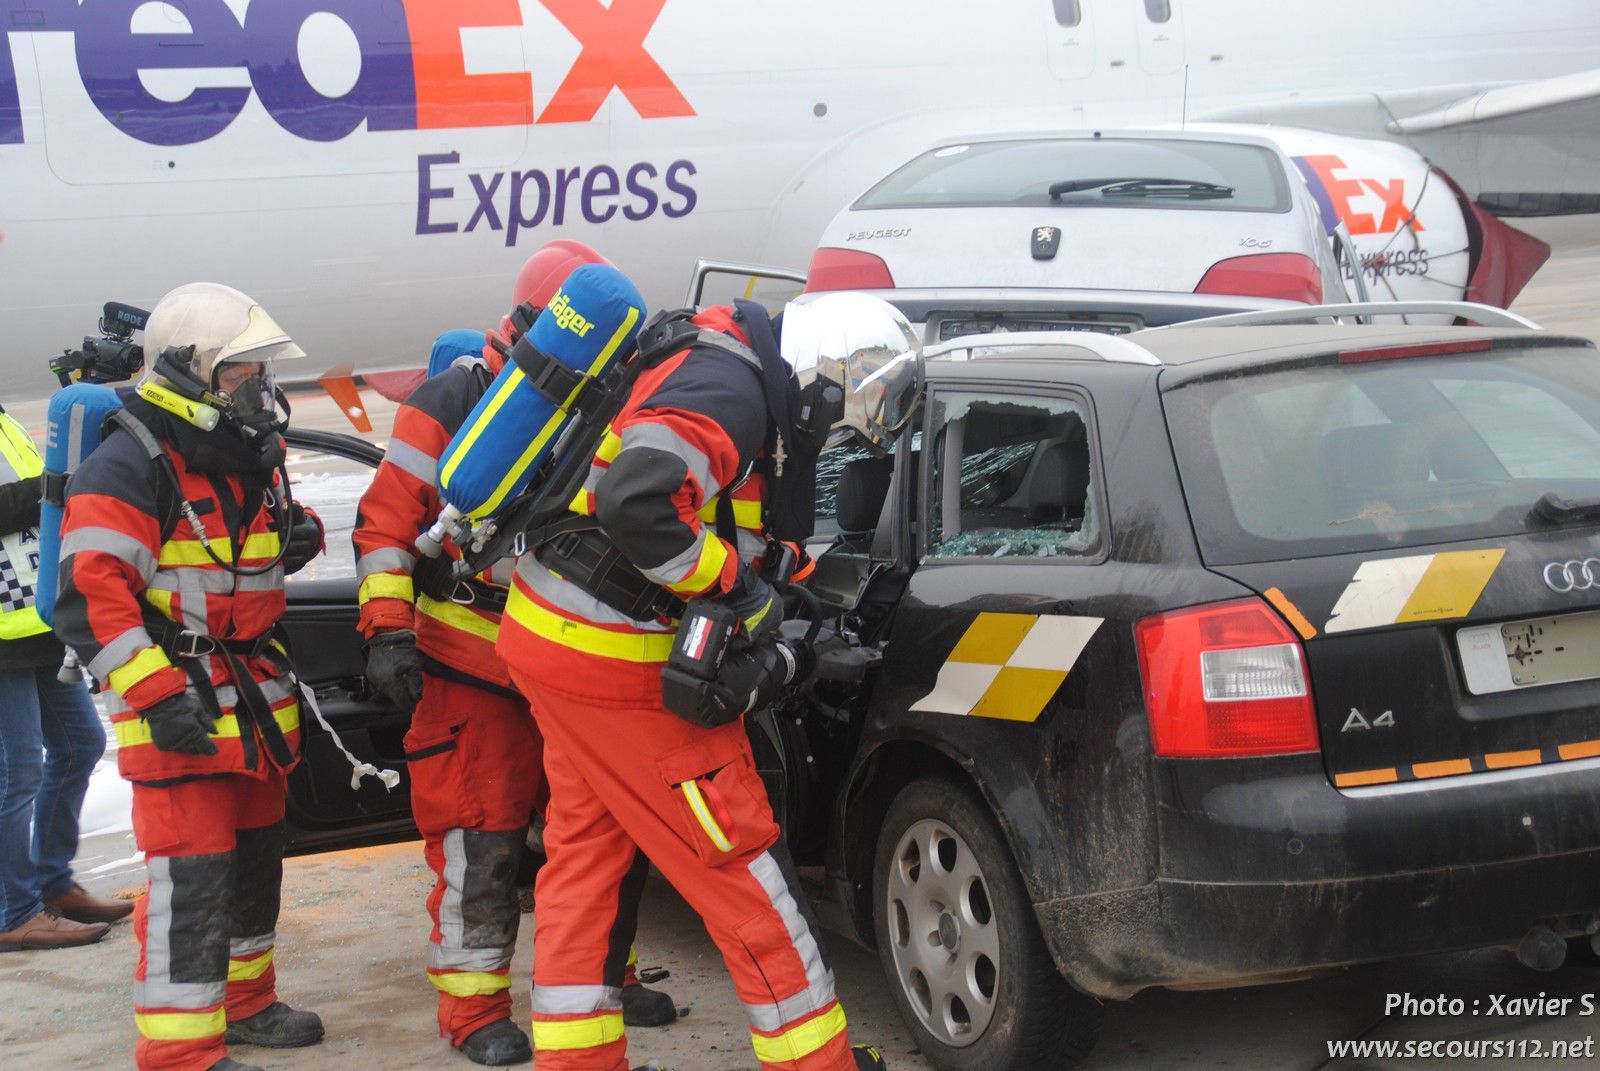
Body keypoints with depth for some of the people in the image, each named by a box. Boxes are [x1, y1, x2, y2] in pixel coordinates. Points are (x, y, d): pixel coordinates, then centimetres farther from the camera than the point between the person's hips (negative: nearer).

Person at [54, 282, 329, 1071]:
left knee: (255, 853, 19)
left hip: (252, 696, 9)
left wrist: (298, 533, 3)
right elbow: (89, 598, -24)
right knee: (191, 875, -10)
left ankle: (244, 1003, 36)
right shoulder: (130, 466, -19)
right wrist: (157, 695, -29)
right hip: (180, 704, -9)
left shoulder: (250, 452, 10)